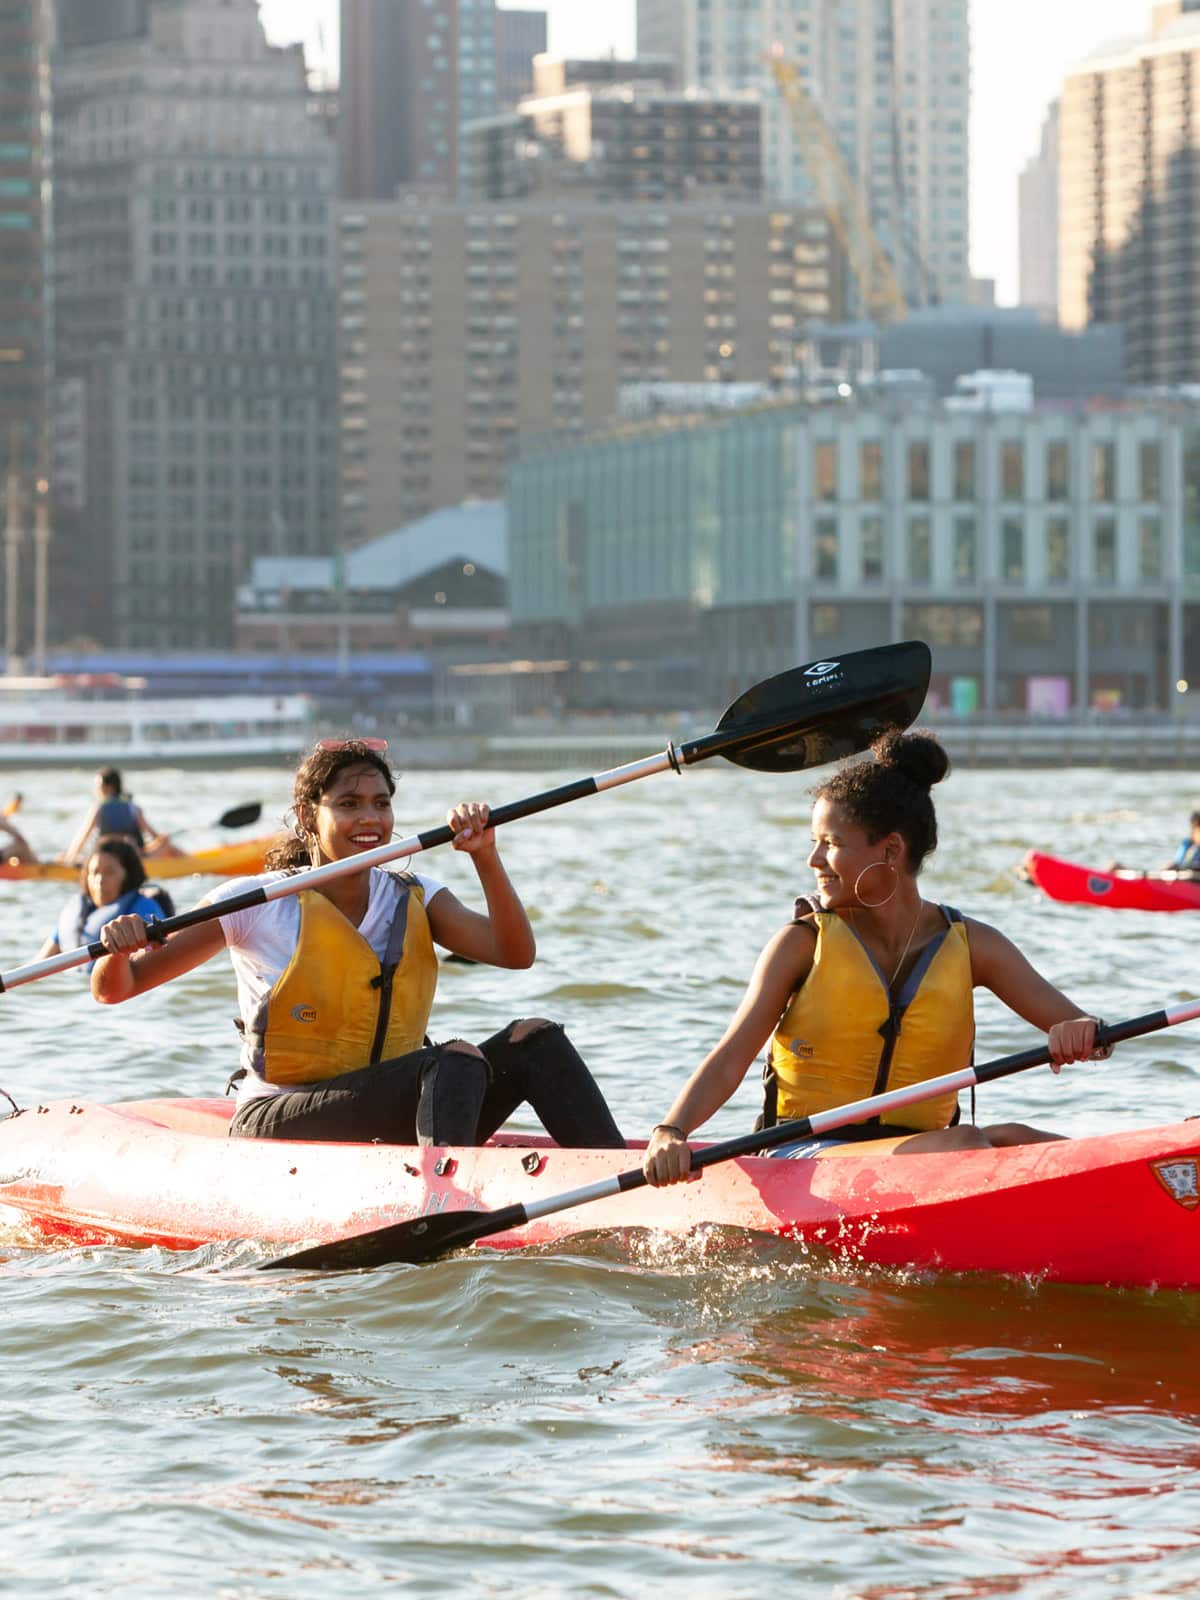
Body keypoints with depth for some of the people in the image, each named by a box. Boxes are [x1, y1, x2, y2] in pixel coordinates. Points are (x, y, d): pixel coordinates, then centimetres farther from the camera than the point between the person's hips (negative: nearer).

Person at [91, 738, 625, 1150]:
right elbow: (113, 989, -6)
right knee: (458, 1059, -28)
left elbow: (514, 953, -7)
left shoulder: (413, 900, 9)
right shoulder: (257, 905, -5)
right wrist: (118, 949, -28)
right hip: (273, 1128, -5)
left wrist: (485, 858, -20)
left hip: (391, 1130, 5)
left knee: (533, 1040, -14)